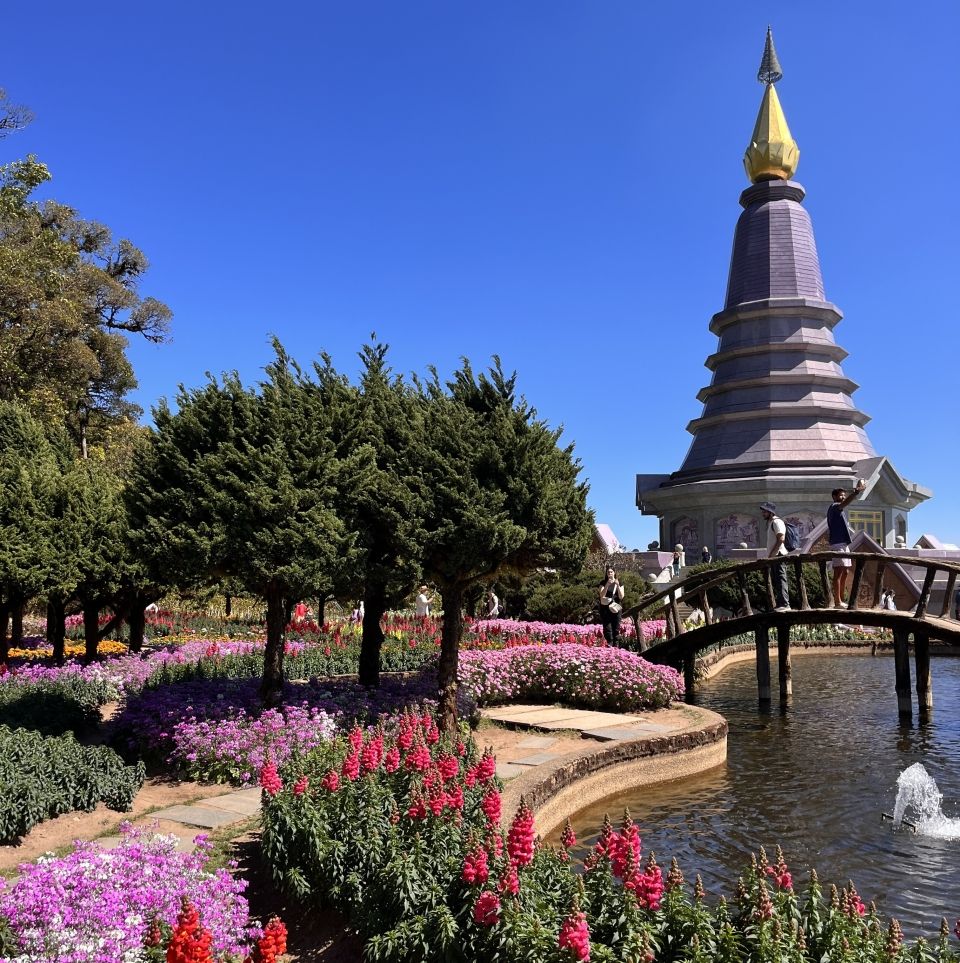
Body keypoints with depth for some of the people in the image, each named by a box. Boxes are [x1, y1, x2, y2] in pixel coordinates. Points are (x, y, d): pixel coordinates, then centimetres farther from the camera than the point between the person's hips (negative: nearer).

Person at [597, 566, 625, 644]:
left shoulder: (619, 583, 8)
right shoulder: (603, 583, 4)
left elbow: (621, 597, -2)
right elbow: (602, 595, -9)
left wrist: (618, 586, -14)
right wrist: (607, 585, -19)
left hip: (616, 608, 1)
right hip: (605, 609, -1)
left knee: (616, 629, 1)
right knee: (607, 629, -6)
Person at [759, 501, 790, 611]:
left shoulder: (777, 522, -9)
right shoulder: (770, 523, 22)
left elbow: (781, 539, -19)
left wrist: (772, 553, -21)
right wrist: (769, 555, 17)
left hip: (778, 555, -11)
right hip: (773, 557, 11)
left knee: (780, 580, -13)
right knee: (776, 581, 10)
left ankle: (784, 604, -16)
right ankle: (780, 604, 13)